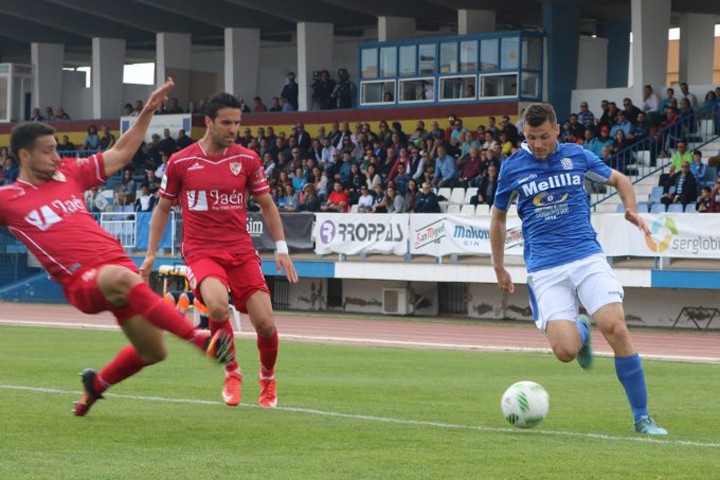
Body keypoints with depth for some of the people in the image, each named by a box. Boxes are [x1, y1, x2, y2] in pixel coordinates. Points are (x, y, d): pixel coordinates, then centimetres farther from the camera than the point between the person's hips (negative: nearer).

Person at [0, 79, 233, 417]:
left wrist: (148, 111, 18)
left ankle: (96, 384, 38)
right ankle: (200, 339, -45)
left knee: (152, 352, 9)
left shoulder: (69, 173, 14)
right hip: (82, 282, -6)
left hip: (116, 261, 6)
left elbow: (121, 154, 22)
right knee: (122, 277, -41)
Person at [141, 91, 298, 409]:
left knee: (265, 323, -9)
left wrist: (281, 247, 7)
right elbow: (163, 208, 12)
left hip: (241, 251, 2)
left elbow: (266, 204, 14)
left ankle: (267, 379, 23)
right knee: (218, 306, -32)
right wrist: (150, 254, 9)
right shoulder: (180, 162, 0)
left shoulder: (247, 159, 4)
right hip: (200, 251, -2)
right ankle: (232, 374, -6)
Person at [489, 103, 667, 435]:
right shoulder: (513, 167, 4)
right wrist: (499, 268, 17)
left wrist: (631, 209, 1)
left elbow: (619, 180, 21)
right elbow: (498, 217, 18)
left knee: (616, 329, -19)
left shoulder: (577, 156, 5)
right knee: (565, 351, -18)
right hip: (545, 270, 0)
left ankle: (641, 417, -7)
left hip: (587, 257, 1)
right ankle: (580, 332, 24)